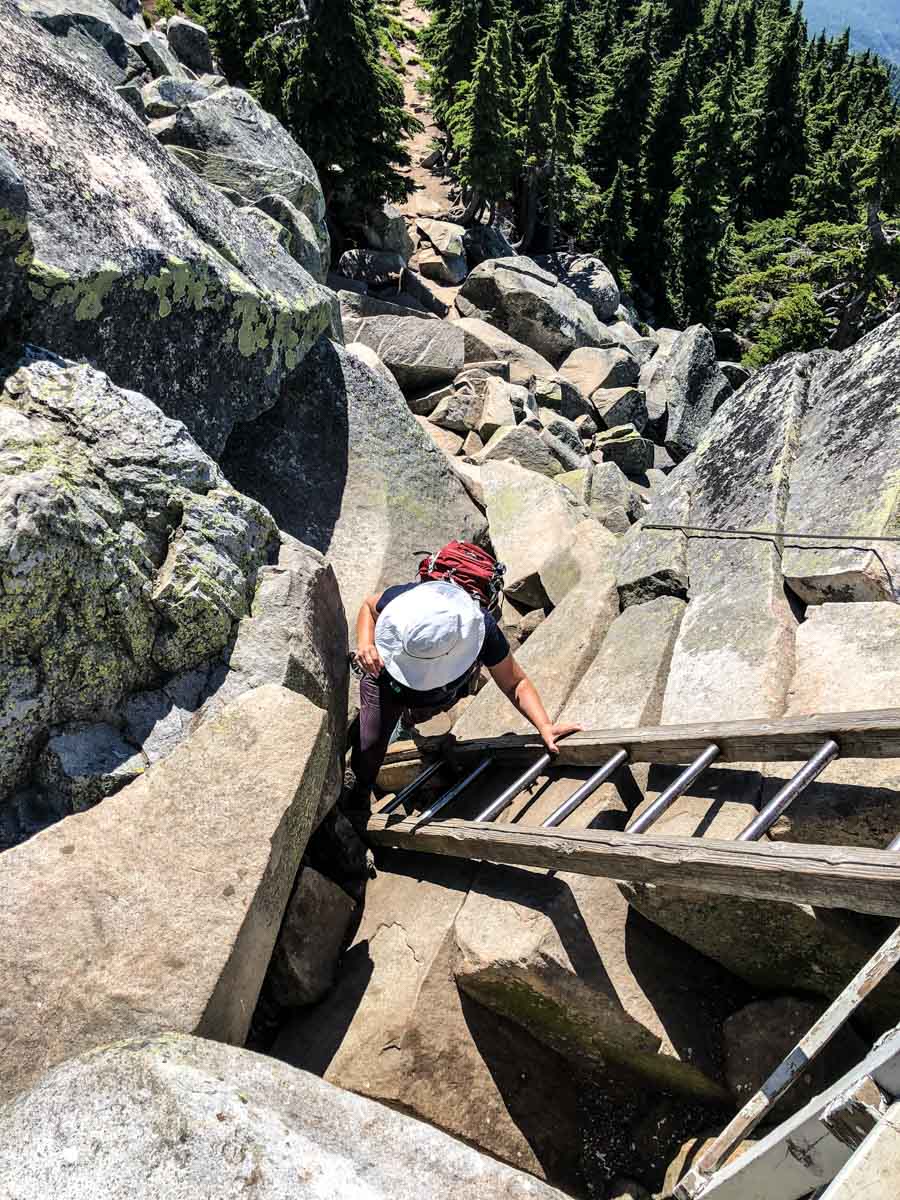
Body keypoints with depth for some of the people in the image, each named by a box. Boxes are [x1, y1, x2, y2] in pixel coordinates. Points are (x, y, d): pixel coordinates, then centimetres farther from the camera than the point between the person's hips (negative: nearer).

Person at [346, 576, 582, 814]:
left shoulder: (483, 631, -43)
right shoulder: (401, 599, -42)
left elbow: (515, 683, -29)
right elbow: (369, 606, -16)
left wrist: (544, 726, -42)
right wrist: (365, 643, -35)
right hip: (386, 679, 0)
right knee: (370, 744, -2)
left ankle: (407, 719, 66)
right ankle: (360, 790, 31)